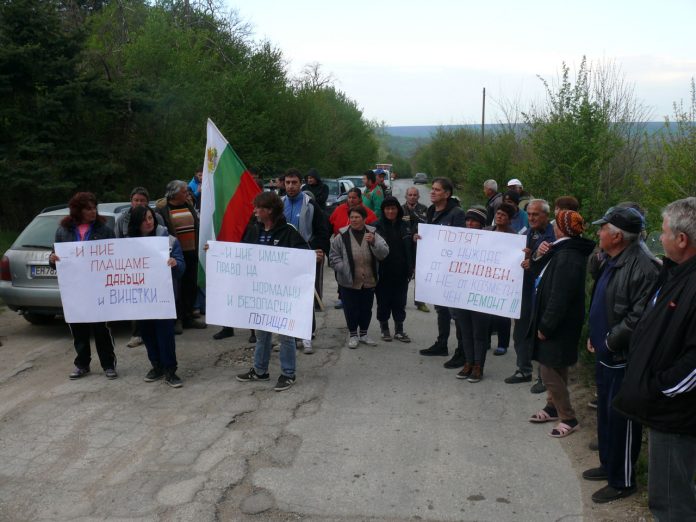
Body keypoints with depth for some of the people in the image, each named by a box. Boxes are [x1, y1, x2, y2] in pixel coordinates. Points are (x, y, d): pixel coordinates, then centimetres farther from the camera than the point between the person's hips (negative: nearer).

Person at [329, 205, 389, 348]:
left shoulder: (373, 234, -1)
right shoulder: (342, 236, -6)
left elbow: (384, 253, -9)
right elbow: (334, 257, -1)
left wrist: (374, 242, -26)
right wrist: (345, 269, -13)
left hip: (369, 281, 2)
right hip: (349, 281, -2)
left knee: (366, 308, 14)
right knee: (351, 309, 5)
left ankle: (363, 334, 31)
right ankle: (353, 334, 23)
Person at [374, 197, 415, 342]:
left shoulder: (405, 226, 6)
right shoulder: (378, 226, -5)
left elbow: (410, 247, 9)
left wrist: (411, 267, 4)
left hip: (401, 272, 3)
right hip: (383, 272, -3)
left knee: (400, 302, 9)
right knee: (383, 302, 7)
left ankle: (399, 329, 20)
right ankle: (384, 329, 21)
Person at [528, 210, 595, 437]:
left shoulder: (567, 257, -25)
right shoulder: (567, 251, 7)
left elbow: (559, 297, -26)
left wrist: (545, 326, -20)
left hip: (558, 326, -10)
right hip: (558, 324, 10)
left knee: (550, 371, -1)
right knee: (555, 370, 21)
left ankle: (568, 418, 10)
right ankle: (553, 408, 35)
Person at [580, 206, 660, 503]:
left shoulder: (642, 266, -23)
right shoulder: (611, 261, 10)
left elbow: (640, 316, -26)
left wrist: (611, 341, -17)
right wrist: (595, 335, 14)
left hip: (625, 358, -10)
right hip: (607, 354, 10)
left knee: (621, 418, 2)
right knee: (605, 412, 21)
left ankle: (622, 481, 16)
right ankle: (608, 464, 38)